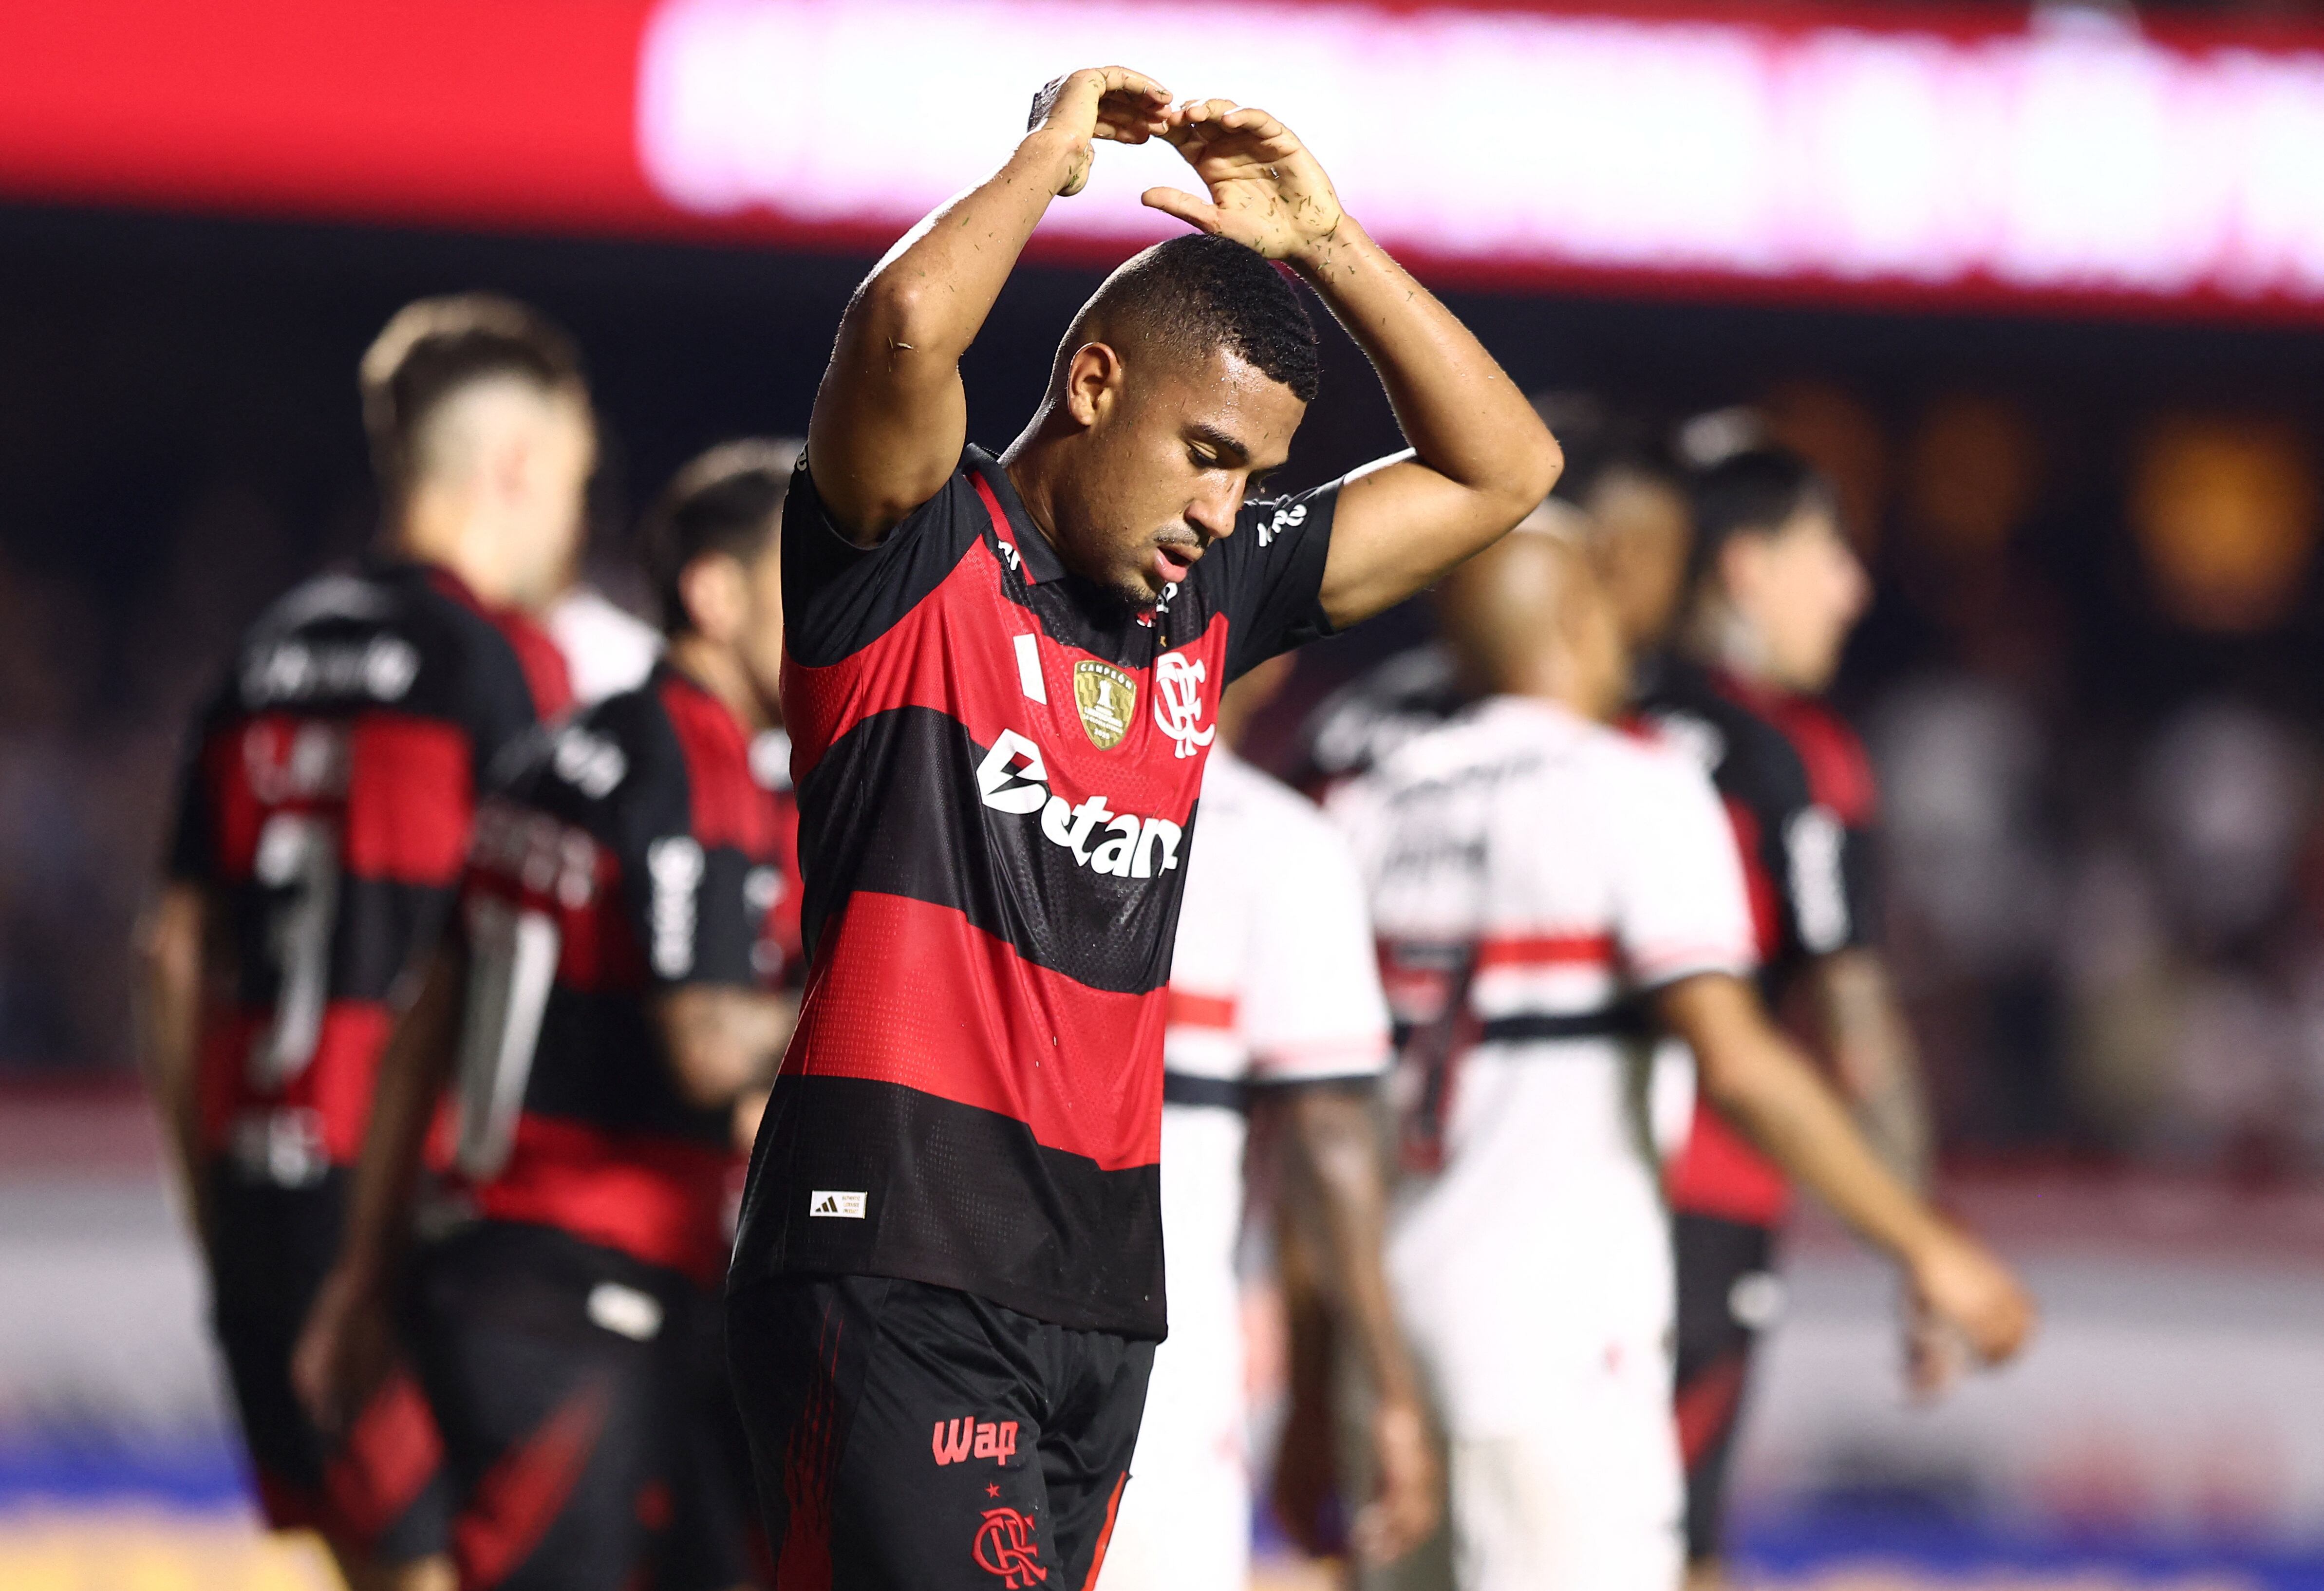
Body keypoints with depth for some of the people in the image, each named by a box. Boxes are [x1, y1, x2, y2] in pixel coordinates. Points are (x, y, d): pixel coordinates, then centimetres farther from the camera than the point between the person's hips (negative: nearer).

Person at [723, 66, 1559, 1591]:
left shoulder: (1204, 602, 19)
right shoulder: (920, 558, -1)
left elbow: (1501, 469, 23)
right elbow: (905, 324, -23)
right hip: (894, 1262, -8)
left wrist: (1324, 242, 13)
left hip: (1099, 1284, 8)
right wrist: (1048, 160, -5)